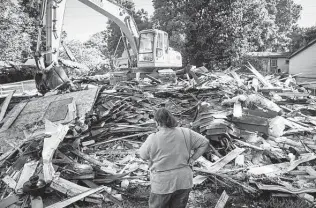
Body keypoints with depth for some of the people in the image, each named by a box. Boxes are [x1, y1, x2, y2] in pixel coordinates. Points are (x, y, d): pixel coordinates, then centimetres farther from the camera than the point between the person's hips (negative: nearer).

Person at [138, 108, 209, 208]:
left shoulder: (153, 139, -16)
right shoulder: (185, 133, -6)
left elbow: (142, 156, -1)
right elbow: (204, 143, 2)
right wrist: (192, 160, 2)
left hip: (162, 184, -3)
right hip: (184, 182, 4)